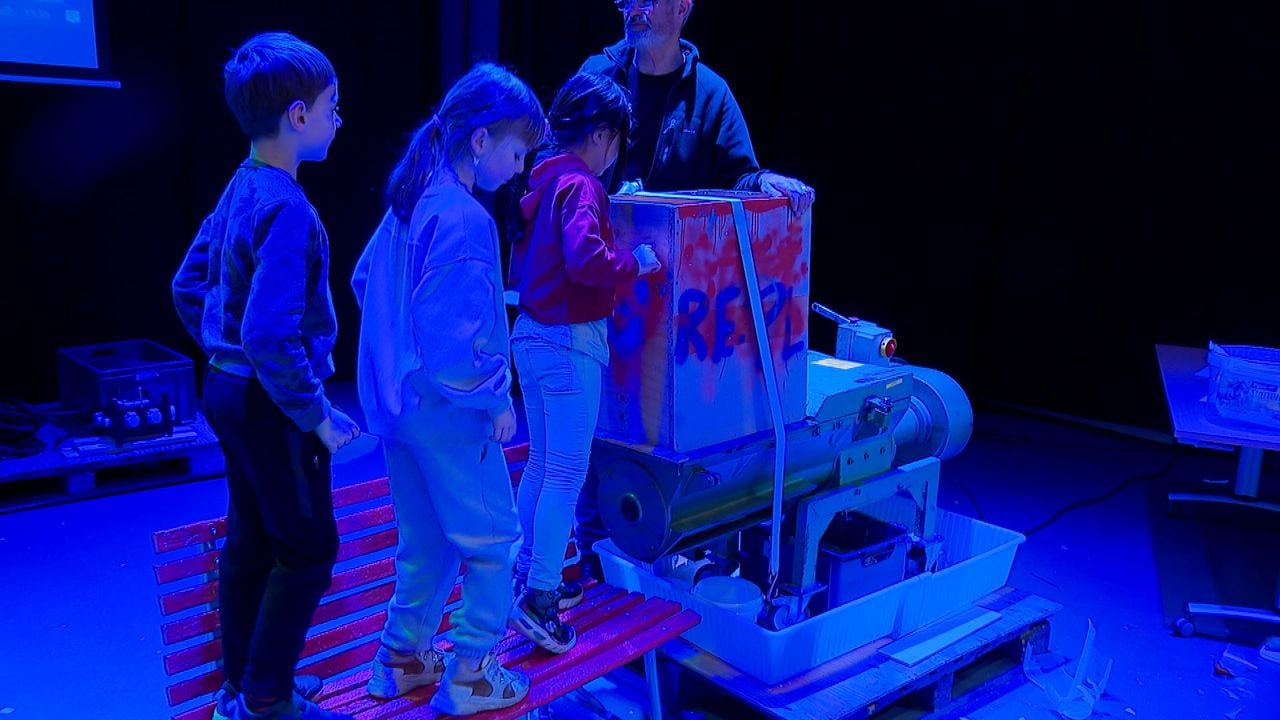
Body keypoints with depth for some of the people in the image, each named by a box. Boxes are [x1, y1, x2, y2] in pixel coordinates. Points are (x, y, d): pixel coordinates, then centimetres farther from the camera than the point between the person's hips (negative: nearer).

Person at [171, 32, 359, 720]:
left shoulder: (241, 188, 6)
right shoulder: (287, 208, -23)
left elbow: (188, 286, 15)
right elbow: (271, 337, -28)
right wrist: (316, 415, -18)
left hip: (230, 389, 9)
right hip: (270, 403, -9)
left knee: (250, 542, 18)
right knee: (308, 548, 4)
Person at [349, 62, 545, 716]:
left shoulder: (408, 203, 7)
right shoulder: (464, 219, -21)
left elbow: (364, 281, 18)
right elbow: (456, 334, -25)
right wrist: (497, 398, -13)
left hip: (395, 399, 9)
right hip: (446, 409, -9)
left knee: (425, 540, 20)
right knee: (491, 539, 6)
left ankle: (402, 659, 31)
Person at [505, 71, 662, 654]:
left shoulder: (543, 180, 11)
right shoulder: (581, 185, -15)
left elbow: (521, 256, 20)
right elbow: (585, 258, -31)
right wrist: (635, 262, -16)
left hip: (533, 334, 9)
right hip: (569, 343, -9)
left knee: (542, 462, 18)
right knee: (568, 473, -2)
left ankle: (529, 572, 30)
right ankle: (539, 596, 1)